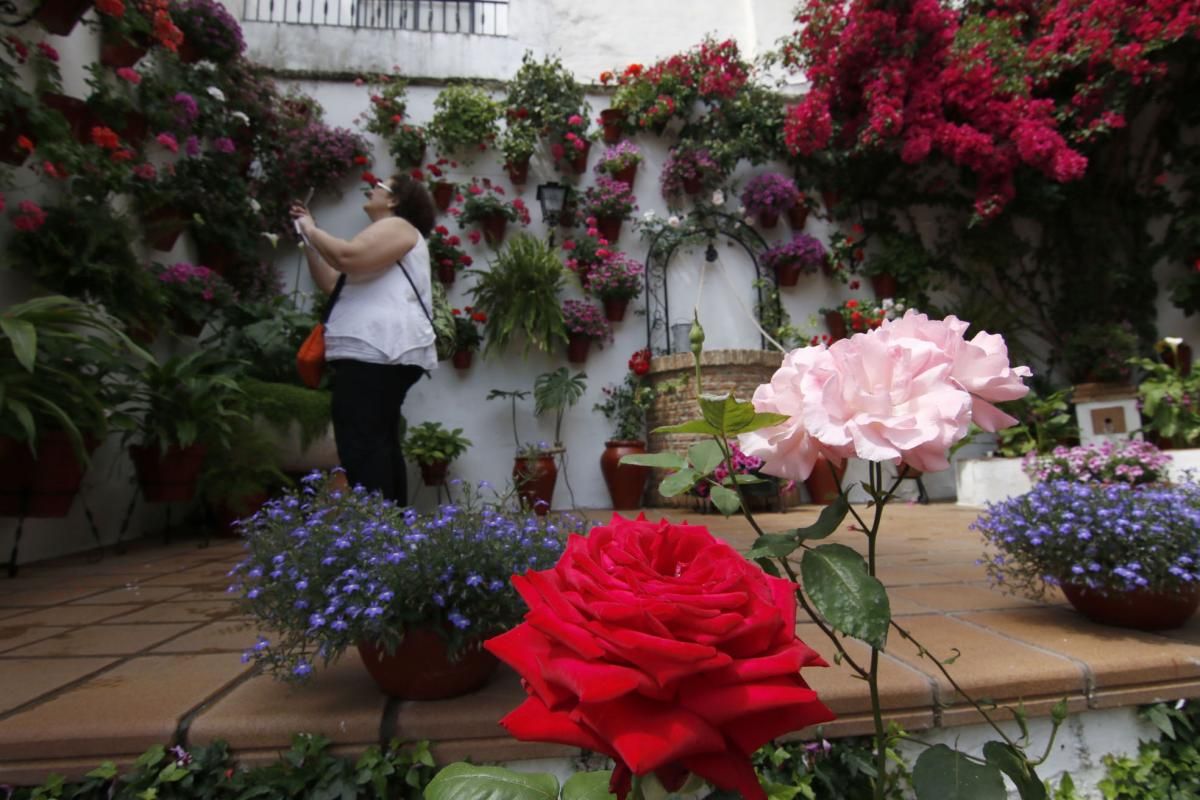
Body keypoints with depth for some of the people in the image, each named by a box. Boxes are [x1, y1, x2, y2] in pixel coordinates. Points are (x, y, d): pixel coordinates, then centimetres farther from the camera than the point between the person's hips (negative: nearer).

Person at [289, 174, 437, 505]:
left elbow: (348, 258, -18)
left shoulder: (397, 226, 1)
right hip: (374, 355, 11)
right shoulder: (383, 235, 32)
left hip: (378, 354, -11)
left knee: (362, 445, -16)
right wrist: (307, 237, 26)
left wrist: (312, 230, -1)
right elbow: (332, 283, 28)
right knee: (379, 444, 11)